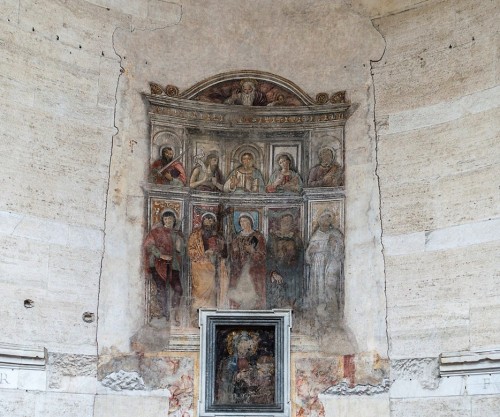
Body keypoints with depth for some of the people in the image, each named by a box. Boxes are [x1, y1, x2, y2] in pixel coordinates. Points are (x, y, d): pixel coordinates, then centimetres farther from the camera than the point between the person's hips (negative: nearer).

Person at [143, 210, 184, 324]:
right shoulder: (156, 231, 5)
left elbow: (179, 250, 16)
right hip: (158, 263, -3)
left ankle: (175, 313, 3)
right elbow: (147, 245, -5)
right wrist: (160, 255, -13)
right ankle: (165, 315, 1)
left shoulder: (177, 234, 17)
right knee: (161, 288, -6)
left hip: (172, 264, 3)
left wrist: (179, 245, -7)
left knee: (178, 288, -8)